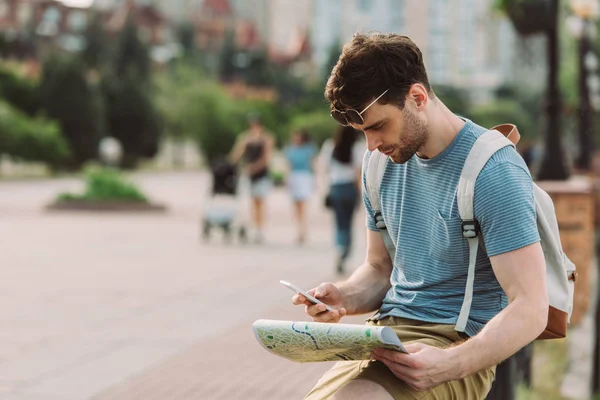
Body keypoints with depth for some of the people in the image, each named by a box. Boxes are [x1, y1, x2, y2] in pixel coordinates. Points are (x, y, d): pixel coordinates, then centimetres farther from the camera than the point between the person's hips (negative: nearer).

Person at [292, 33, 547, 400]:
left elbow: (530, 310, -17)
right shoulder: (382, 161, 9)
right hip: (389, 332, 7)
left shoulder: (494, 172, -13)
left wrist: (449, 365, -32)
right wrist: (343, 297, -3)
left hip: (459, 343, -7)